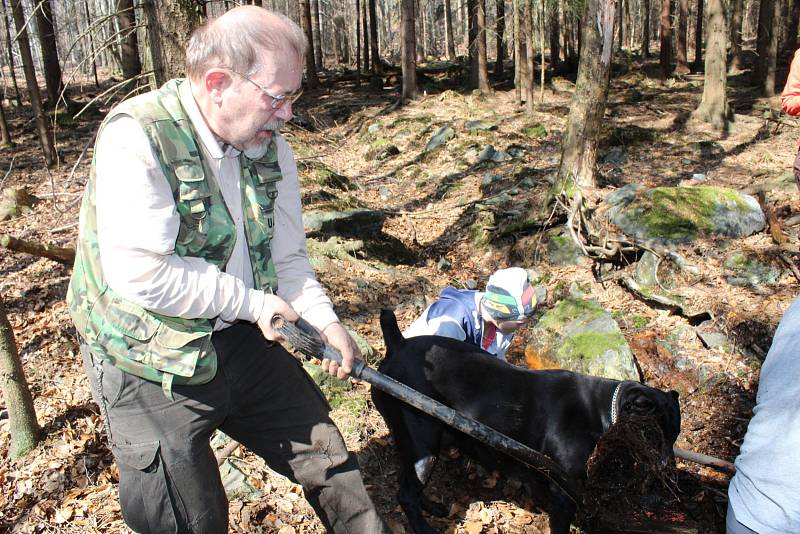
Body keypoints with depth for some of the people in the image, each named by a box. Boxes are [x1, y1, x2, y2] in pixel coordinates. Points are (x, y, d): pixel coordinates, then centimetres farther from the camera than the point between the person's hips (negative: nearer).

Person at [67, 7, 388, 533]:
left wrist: (325, 321, -10)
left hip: (241, 340, 6)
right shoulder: (136, 138, -23)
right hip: (152, 364, -6)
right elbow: (142, 276, -29)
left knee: (325, 452, 15)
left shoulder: (268, 144, -1)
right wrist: (252, 301, -20)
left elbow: (287, 254, 4)